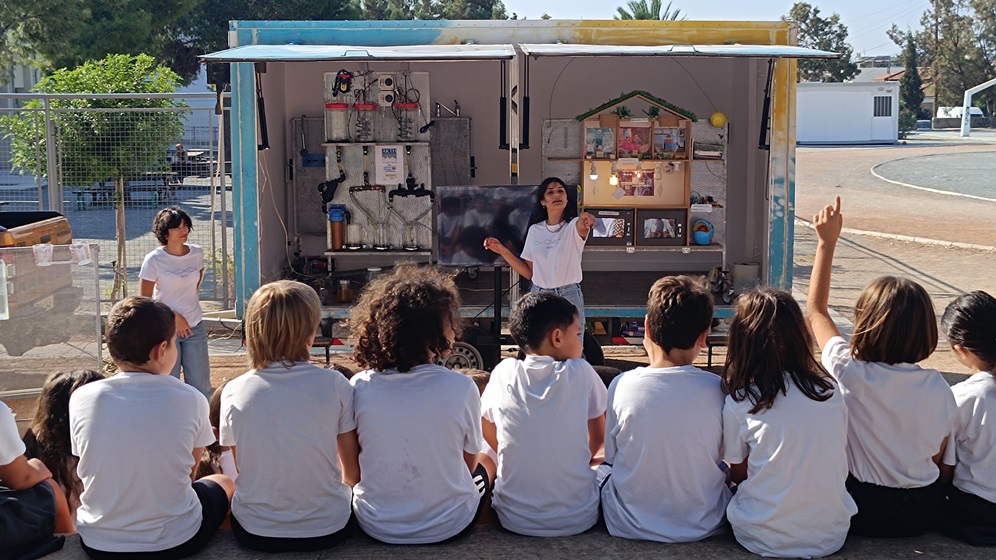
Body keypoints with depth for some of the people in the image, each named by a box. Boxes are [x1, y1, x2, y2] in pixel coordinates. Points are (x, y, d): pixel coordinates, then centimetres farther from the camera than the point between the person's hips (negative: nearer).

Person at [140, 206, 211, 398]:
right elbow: (144, 299, -10)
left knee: (201, 384, 7)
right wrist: (174, 317, -15)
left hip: (195, 326, 4)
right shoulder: (154, 260, -13)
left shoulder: (197, 253, 0)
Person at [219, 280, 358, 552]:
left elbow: (243, 468, 2)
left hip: (255, 532, 0)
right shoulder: (336, 386, -12)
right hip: (328, 529, 0)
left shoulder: (233, 392, -9)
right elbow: (353, 472, -3)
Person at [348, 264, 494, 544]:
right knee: (486, 462, 29)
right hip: (448, 527, -2)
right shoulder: (461, 388, -20)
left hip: (375, 526, 2)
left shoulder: (359, 387, -14)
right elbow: (470, 460, -5)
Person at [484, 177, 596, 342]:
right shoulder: (535, 230, 6)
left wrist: (585, 222, -57)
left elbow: (581, 227, -33)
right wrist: (503, 251, -1)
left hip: (569, 297, -3)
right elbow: (529, 273, 8)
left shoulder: (573, 225, -6)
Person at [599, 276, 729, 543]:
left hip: (630, 526, -1)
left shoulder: (621, 386, -16)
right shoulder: (718, 390, -15)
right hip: (702, 527, 1)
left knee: (601, 470, 26)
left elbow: (611, 458, -2)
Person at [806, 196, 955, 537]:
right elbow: (938, 458, 1)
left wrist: (827, 241, -5)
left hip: (863, 513, -4)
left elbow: (816, 308, -6)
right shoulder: (938, 388, -14)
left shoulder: (852, 374, -22)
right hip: (923, 513, 4)